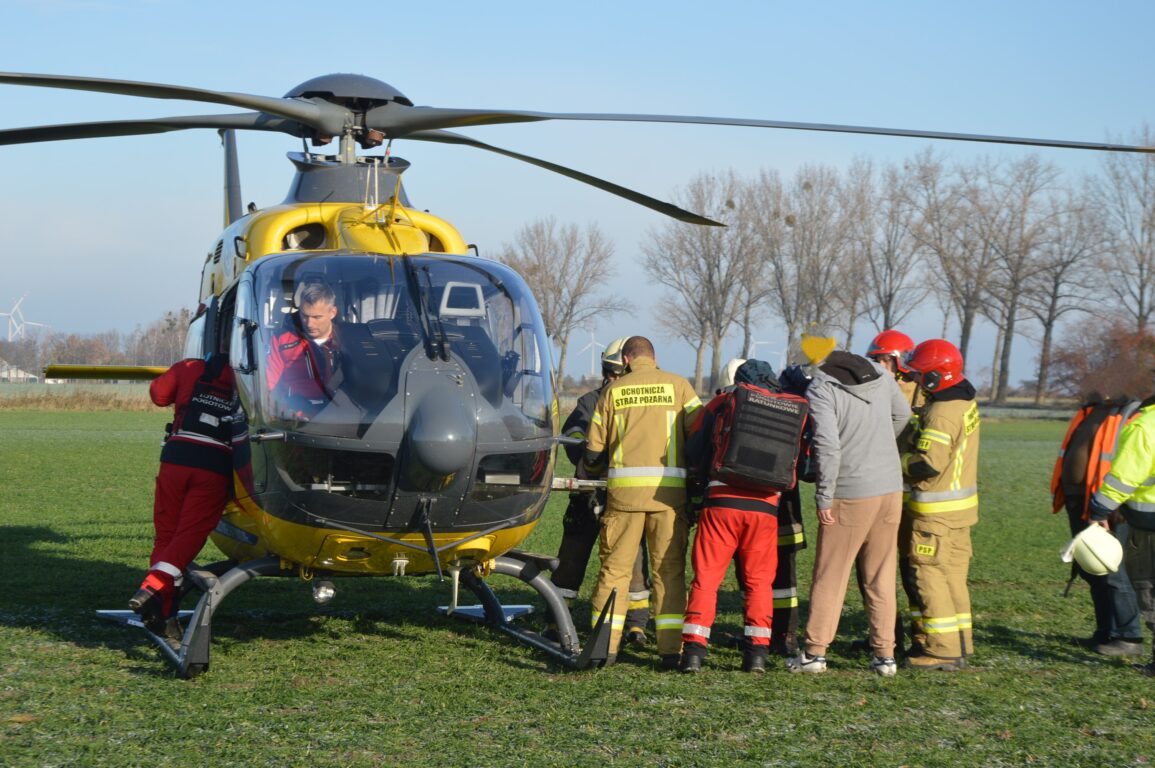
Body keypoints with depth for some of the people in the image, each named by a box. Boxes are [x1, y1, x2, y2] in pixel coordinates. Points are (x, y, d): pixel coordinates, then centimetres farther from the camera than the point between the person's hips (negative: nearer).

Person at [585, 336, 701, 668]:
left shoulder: (613, 390, 10)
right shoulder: (677, 385, 8)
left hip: (624, 487, 1)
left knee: (615, 567, 7)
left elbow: (594, 448, 12)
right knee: (669, 569, 5)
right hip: (669, 488, 0)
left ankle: (605, 645, 4)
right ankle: (670, 650, 2)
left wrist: (590, 470, 33)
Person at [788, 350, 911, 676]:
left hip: (850, 495, -5)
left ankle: (815, 652, 8)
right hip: (891, 489, 5)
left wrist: (824, 497, -15)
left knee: (829, 576, 5)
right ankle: (885, 654, 13)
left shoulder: (820, 390, -14)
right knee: (882, 576, 12)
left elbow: (827, 445, -21)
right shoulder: (880, 375, 5)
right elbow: (902, 415, 19)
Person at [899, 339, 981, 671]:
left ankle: (943, 649, -2)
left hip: (936, 510, -10)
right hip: (961, 504, 10)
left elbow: (928, 464, -26)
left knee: (929, 576, -3)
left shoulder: (941, 413, -22)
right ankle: (960, 642, 24)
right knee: (953, 574, 16)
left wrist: (896, 463, -10)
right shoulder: (966, 403, 8)